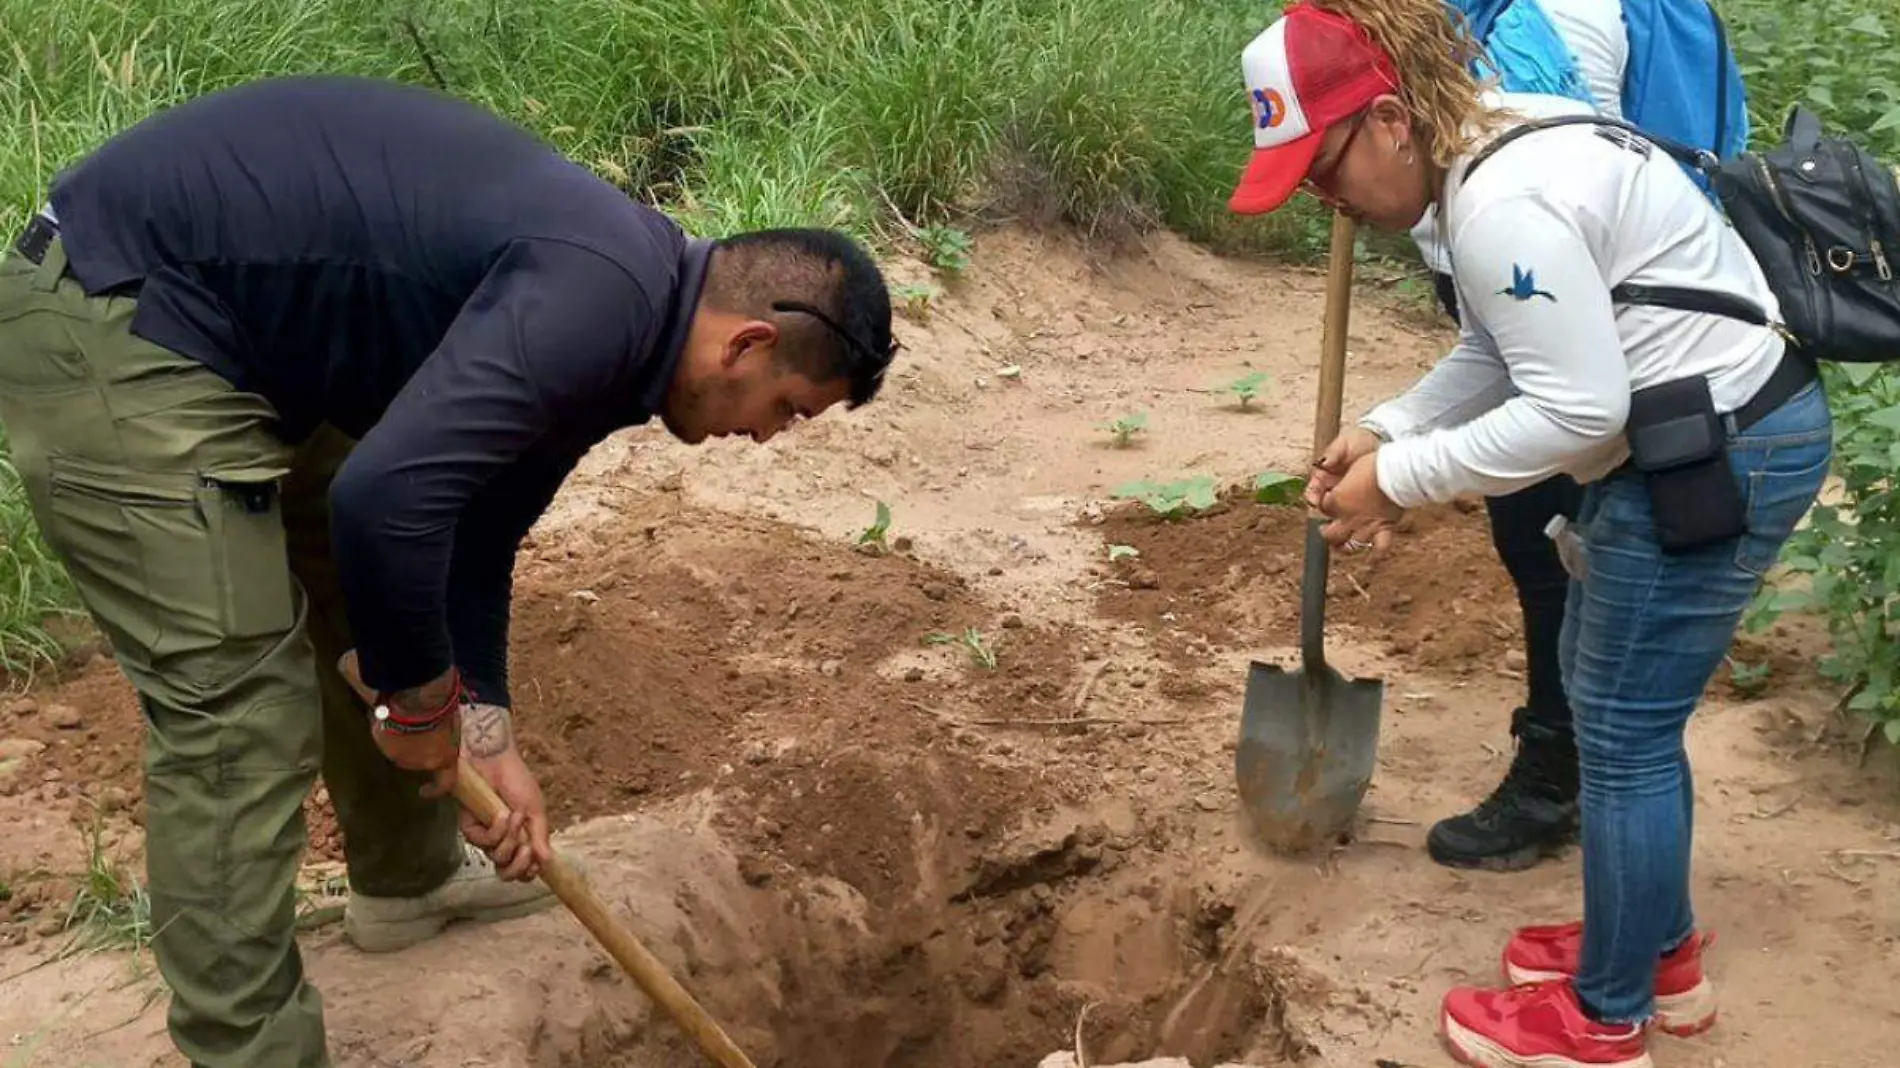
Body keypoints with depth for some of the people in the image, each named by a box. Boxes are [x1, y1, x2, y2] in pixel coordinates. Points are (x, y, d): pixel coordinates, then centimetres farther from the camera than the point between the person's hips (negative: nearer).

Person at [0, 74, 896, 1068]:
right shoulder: (601, 301, -23)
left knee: (376, 600, 22)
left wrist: (484, 732, 11)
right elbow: (387, 500, -33)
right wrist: (425, 700, -15)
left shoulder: (608, 326, 8)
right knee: (237, 722, -8)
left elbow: (474, 526, 17)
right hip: (112, 316, -11)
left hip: (210, 308, 11)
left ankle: (408, 875, 42)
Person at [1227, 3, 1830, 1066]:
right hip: (1695, 440, 11)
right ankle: (1662, 951, 38)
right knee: (1616, 699, 22)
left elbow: (1573, 410, -25)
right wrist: (1383, 432, 3)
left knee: (1621, 731, 1)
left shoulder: (1503, 204, -26)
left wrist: (1400, 479, -16)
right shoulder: (1493, 150, 7)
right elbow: (1505, 355, 13)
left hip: (1721, 455, -11)